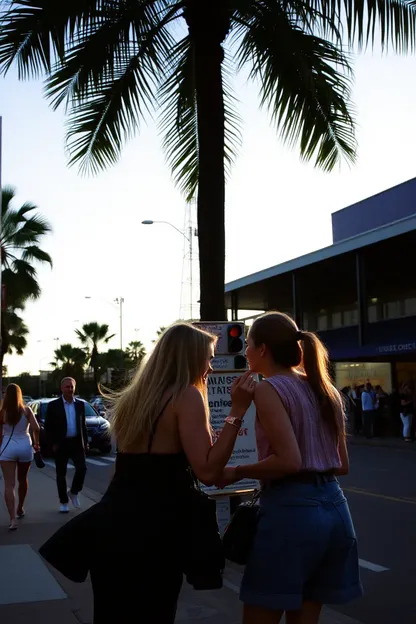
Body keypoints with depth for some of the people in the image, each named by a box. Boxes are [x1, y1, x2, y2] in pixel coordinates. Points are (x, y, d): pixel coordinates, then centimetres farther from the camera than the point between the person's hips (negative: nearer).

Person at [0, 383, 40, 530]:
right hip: (24, 446, 2)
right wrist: (36, 444, 8)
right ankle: (20, 509, 40)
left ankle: (12, 519, -14)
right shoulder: (26, 410, -1)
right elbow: (36, 429, -7)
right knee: (22, 480, 23)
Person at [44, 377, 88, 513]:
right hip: (61, 444, -2)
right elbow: (48, 426, -2)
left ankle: (73, 492, 14)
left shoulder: (80, 404, 7)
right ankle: (63, 502, 17)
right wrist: (53, 443, -9)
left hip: (77, 443, 2)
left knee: (82, 468, -11)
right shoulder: (53, 405, -3)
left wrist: (85, 442, 7)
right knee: (61, 474, 5)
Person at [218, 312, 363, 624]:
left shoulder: (268, 389, -9)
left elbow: (289, 461, -20)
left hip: (292, 508, -8)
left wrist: (237, 472, -7)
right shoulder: (325, 389, 13)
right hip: (333, 506, 8)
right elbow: (342, 465, 15)